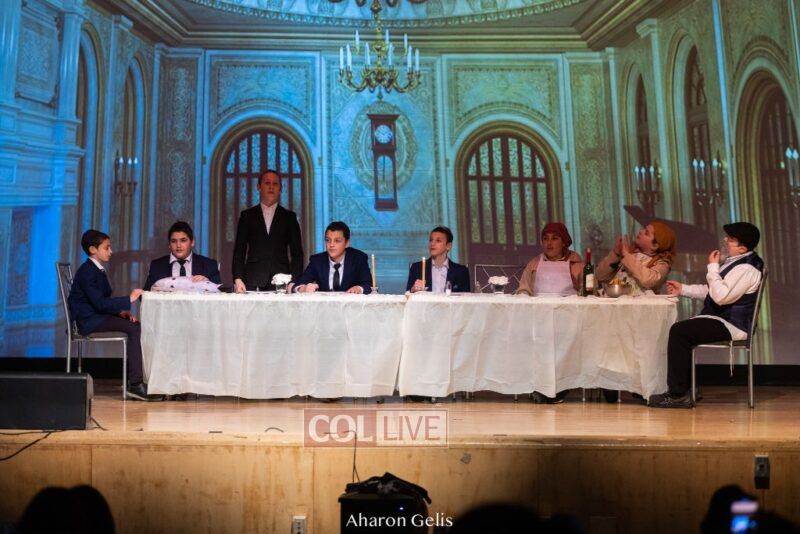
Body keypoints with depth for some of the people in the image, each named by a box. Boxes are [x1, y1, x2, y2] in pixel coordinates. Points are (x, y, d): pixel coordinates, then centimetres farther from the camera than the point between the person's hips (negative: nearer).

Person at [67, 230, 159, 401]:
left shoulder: (97, 270, 18)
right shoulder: (87, 272, -12)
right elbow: (99, 302, -22)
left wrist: (120, 311, 0)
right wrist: (128, 300, -20)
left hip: (98, 316, 9)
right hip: (89, 321, -9)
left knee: (138, 325, -9)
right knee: (133, 328, -23)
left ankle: (135, 379, -12)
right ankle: (135, 385, -24)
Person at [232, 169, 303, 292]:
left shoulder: (289, 217, 12)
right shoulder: (247, 215, 13)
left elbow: (297, 253, 8)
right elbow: (239, 251, 9)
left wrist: (295, 281, -5)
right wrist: (238, 279, -3)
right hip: (253, 281, 0)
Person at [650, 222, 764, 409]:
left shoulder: (747, 268, -18)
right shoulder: (736, 262, 16)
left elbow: (722, 296, -28)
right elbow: (712, 291, 21)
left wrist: (712, 268, -20)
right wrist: (683, 289, 15)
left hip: (732, 326, -11)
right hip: (722, 320, 11)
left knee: (679, 331, -21)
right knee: (680, 330, 10)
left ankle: (678, 394, -16)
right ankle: (685, 387, 13)